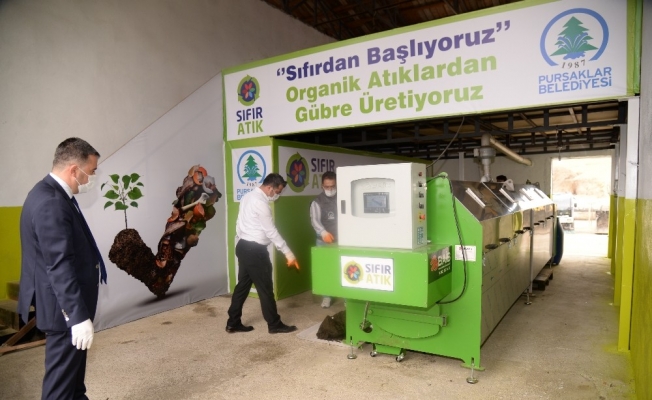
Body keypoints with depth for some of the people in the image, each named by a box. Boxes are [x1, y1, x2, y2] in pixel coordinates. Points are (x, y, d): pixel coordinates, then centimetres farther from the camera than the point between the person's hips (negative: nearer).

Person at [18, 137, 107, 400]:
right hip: (64, 307, -11)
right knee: (62, 375, 5)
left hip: (68, 302, 11)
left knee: (73, 365, 25)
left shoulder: (52, 194, 7)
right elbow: (59, 266, -29)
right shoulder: (50, 203, -26)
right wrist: (79, 316, -27)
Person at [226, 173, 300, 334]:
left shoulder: (248, 196, 10)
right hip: (255, 250, -10)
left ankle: (233, 323, 24)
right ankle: (274, 325, 14)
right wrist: (288, 253, -16)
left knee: (243, 285, 15)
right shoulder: (260, 202, -20)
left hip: (243, 246, 10)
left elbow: (239, 223, 15)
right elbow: (271, 231, -20)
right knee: (265, 288, 2)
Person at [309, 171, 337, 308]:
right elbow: (315, 220, -16)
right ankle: (327, 296, 21)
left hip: (341, 240, 0)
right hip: (323, 241, 0)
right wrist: (323, 233, -35)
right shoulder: (317, 202, -1)